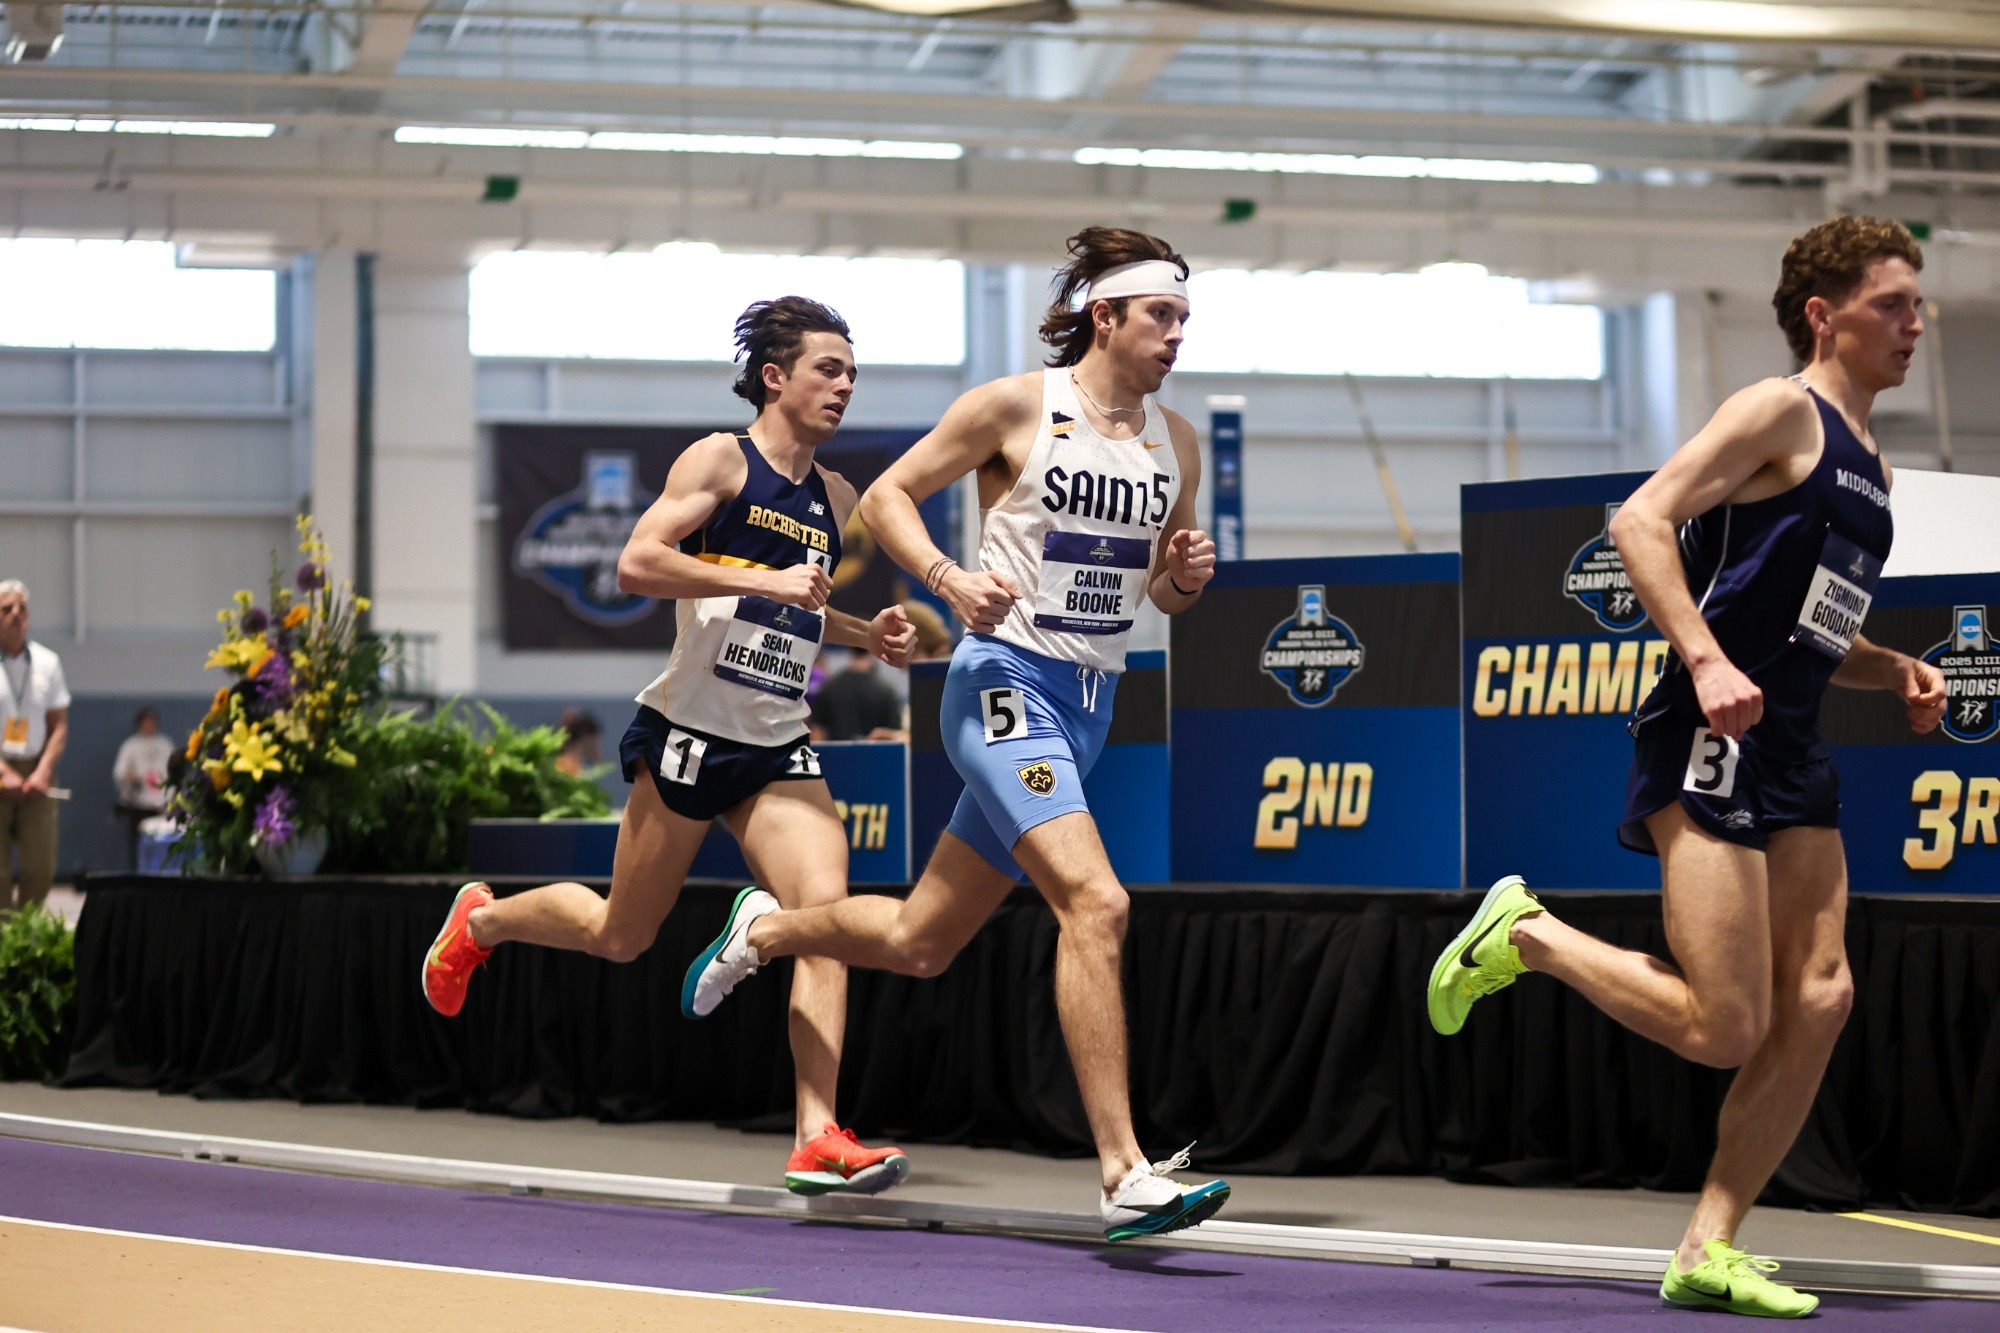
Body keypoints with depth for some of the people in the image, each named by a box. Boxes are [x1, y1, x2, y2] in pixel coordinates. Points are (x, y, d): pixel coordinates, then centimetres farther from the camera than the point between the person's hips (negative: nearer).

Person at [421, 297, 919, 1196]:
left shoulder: (835, 499, 13)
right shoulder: (722, 460, -8)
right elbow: (637, 564, -20)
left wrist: (866, 635, 10)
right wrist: (766, 581, -25)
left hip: (777, 751, 5)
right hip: (690, 734, -5)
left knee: (826, 911, -16)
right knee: (620, 936, 8)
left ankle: (817, 1139, -18)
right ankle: (481, 920, 38)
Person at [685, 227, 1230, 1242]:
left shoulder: (1176, 441, 9)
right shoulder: (1015, 407, -7)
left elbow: (1162, 592, 20)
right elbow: (885, 495, 0)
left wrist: (1186, 577, -4)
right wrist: (950, 578, -17)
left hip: (1090, 705, 7)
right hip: (1006, 683, -7)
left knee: (919, 943, 14)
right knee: (1096, 901, -26)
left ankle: (765, 929, 44)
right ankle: (1124, 1174, -27)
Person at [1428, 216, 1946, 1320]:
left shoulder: (1865, 463, 22)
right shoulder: (1782, 411, -6)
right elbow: (1640, 521, -16)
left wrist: (1896, 673, 13)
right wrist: (1706, 659, -25)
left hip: (1789, 756, 9)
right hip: (1710, 745, -9)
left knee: (1818, 1001, -1)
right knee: (1724, 1030, -12)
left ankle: (1706, 1251, 6)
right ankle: (1527, 935, 9)